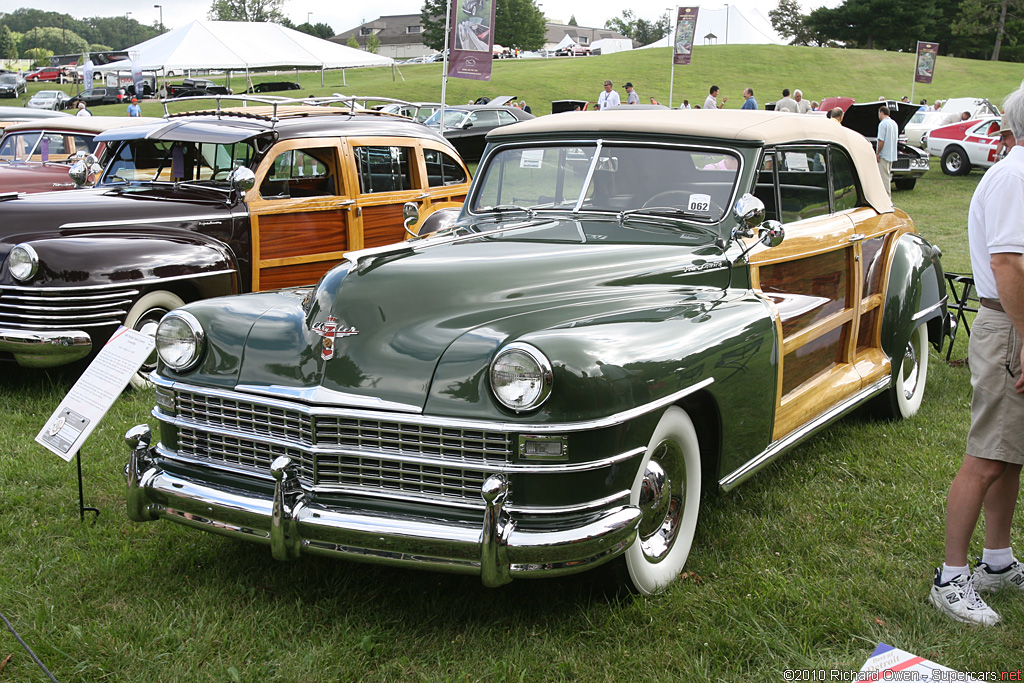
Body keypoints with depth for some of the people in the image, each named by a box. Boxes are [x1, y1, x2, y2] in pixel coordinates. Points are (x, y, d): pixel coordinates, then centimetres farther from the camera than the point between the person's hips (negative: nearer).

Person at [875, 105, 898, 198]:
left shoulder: (883, 124, -15)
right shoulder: (894, 123, 13)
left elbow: (881, 140, -19)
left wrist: (877, 153, -14)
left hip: (884, 154, -9)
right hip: (892, 154, 9)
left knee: (884, 176, -6)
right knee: (888, 175, 15)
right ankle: (888, 195, 20)